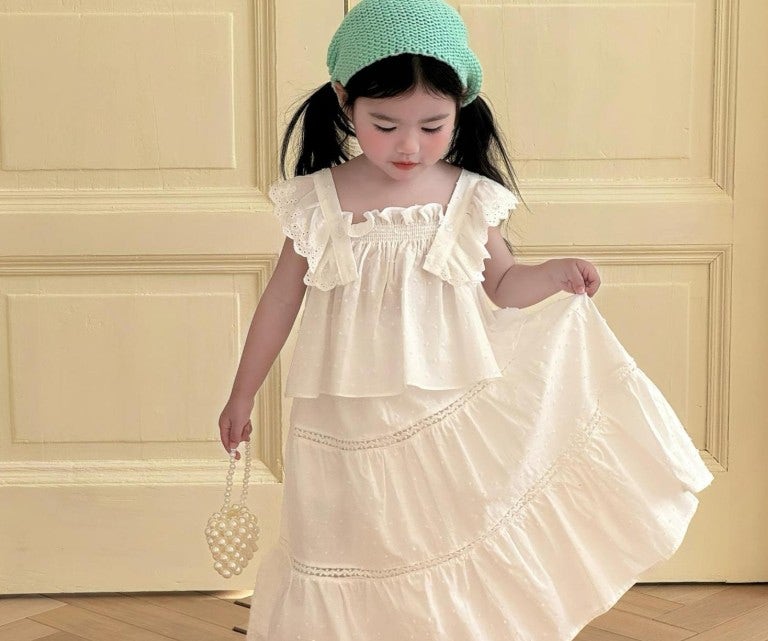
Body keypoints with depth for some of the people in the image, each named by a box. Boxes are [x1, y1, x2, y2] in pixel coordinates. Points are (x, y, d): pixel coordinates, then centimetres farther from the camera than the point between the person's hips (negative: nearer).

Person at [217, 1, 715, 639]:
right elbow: (281, 301, 3)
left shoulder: (469, 199, -6)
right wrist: (242, 396, 10)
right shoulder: (319, 202, -8)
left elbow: (500, 285, 10)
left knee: (458, 563, 10)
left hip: (452, 417, 1)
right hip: (349, 426, 0)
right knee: (356, 568, 11)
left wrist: (552, 274, -11)